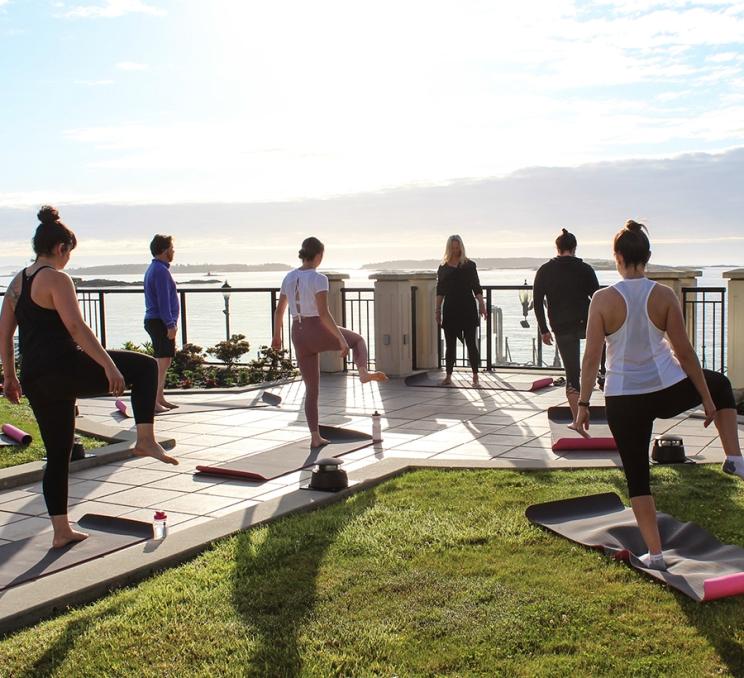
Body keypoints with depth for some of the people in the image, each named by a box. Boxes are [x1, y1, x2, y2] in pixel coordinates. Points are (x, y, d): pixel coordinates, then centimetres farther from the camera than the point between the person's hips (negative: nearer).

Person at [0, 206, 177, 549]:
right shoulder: (56, 279, -8)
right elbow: (76, 326, -19)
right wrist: (109, 365, -21)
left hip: (35, 380, 9)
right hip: (64, 369, -8)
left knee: (58, 454, 16)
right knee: (145, 366, 3)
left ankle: (61, 531, 20)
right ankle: (145, 440, -8)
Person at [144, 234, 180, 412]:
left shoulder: (153, 268, 18)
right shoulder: (161, 271, -14)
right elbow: (163, 301, -20)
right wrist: (170, 325, -21)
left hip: (154, 320, 11)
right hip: (160, 322, -11)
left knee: (164, 361, 14)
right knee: (162, 361, -10)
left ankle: (160, 398, 20)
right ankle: (154, 401, -11)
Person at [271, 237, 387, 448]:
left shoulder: (289, 277, 7)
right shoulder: (319, 279, -13)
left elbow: (279, 310, 15)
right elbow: (324, 314, -21)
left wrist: (276, 335, 28)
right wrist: (342, 339, -18)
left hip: (299, 336, 5)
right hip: (319, 332, -5)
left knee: (312, 389, 14)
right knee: (358, 339, 25)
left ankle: (315, 437, 12)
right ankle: (363, 372, -2)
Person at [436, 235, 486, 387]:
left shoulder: (469, 265, 3)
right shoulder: (443, 267, 9)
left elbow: (476, 288, 2)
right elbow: (440, 291, 11)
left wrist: (481, 305, -8)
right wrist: (438, 310, 6)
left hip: (468, 308, -2)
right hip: (450, 309, 2)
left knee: (471, 343, -2)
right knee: (450, 344, 6)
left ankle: (475, 377, 2)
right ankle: (448, 376, 13)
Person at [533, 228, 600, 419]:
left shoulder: (544, 271, 4)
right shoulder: (585, 269, -1)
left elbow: (537, 302, 2)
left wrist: (544, 330, 7)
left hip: (562, 329, 1)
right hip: (586, 324, -1)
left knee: (572, 373, 6)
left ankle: (577, 419, 5)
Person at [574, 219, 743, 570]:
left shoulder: (603, 299, -10)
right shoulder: (664, 296, -7)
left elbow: (591, 358, -10)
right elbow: (685, 352, -4)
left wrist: (583, 404, -2)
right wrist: (707, 399, 5)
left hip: (623, 400, -1)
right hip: (667, 390, 1)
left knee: (637, 477, 13)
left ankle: (655, 554, 16)